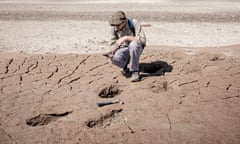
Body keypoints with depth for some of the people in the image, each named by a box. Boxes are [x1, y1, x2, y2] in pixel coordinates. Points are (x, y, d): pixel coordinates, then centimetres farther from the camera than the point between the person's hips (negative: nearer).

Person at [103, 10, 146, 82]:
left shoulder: (134, 23, -22)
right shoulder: (114, 28, -10)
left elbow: (142, 39, -30)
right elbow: (114, 43, 2)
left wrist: (126, 38, -37)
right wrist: (111, 51, -20)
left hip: (136, 48, -2)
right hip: (124, 49, 3)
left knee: (133, 44, -40)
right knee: (114, 59, -31)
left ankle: (135, 71, -21)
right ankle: (126, 68, 4)